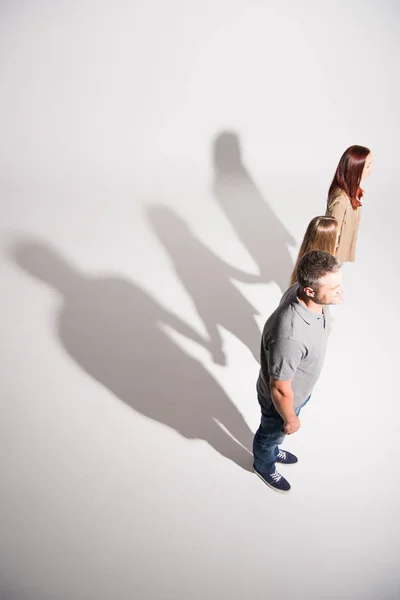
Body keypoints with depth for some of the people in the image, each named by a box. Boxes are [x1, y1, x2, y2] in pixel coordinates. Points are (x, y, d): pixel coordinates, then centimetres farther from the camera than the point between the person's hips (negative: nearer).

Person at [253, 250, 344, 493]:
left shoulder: (302, 291, -22)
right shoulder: (289, 336, -47)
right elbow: (280, 389, -31)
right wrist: (290, 420, -12)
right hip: (281, 399, -6)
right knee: (271, 434, 28)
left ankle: (272, 450, 69)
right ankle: (264, 465, 62)